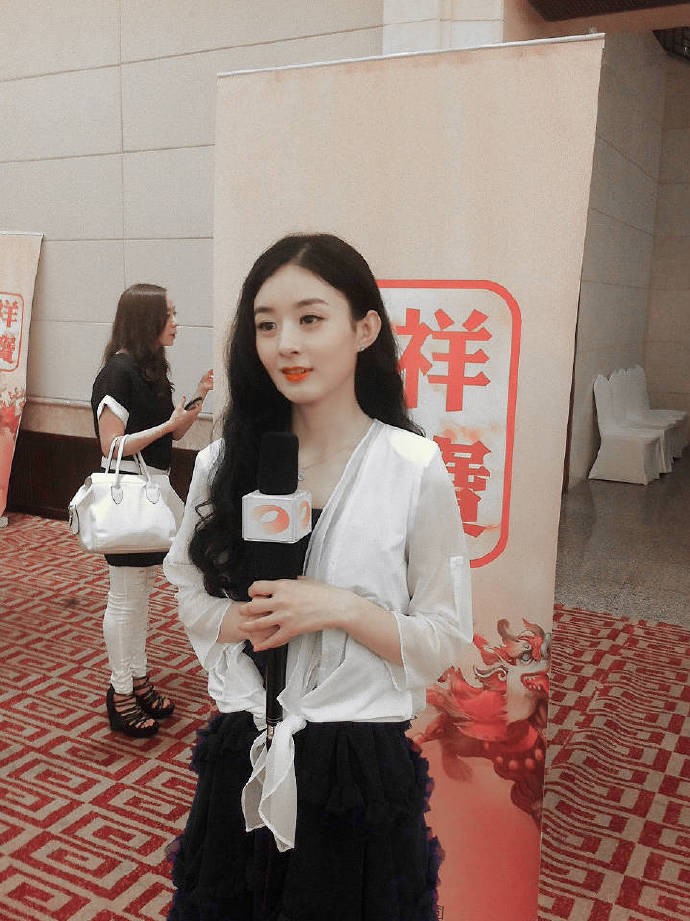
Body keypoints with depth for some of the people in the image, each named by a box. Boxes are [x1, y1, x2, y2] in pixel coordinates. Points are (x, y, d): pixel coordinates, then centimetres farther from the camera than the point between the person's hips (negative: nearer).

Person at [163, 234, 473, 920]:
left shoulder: (415, 470, -12)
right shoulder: (224, 463, -3)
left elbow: (445, 640, -7)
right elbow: (190, 598, 6)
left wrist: (342, 608, -22)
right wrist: (250, 618, -14)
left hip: (361, 765, -3)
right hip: (242, 756, 3)